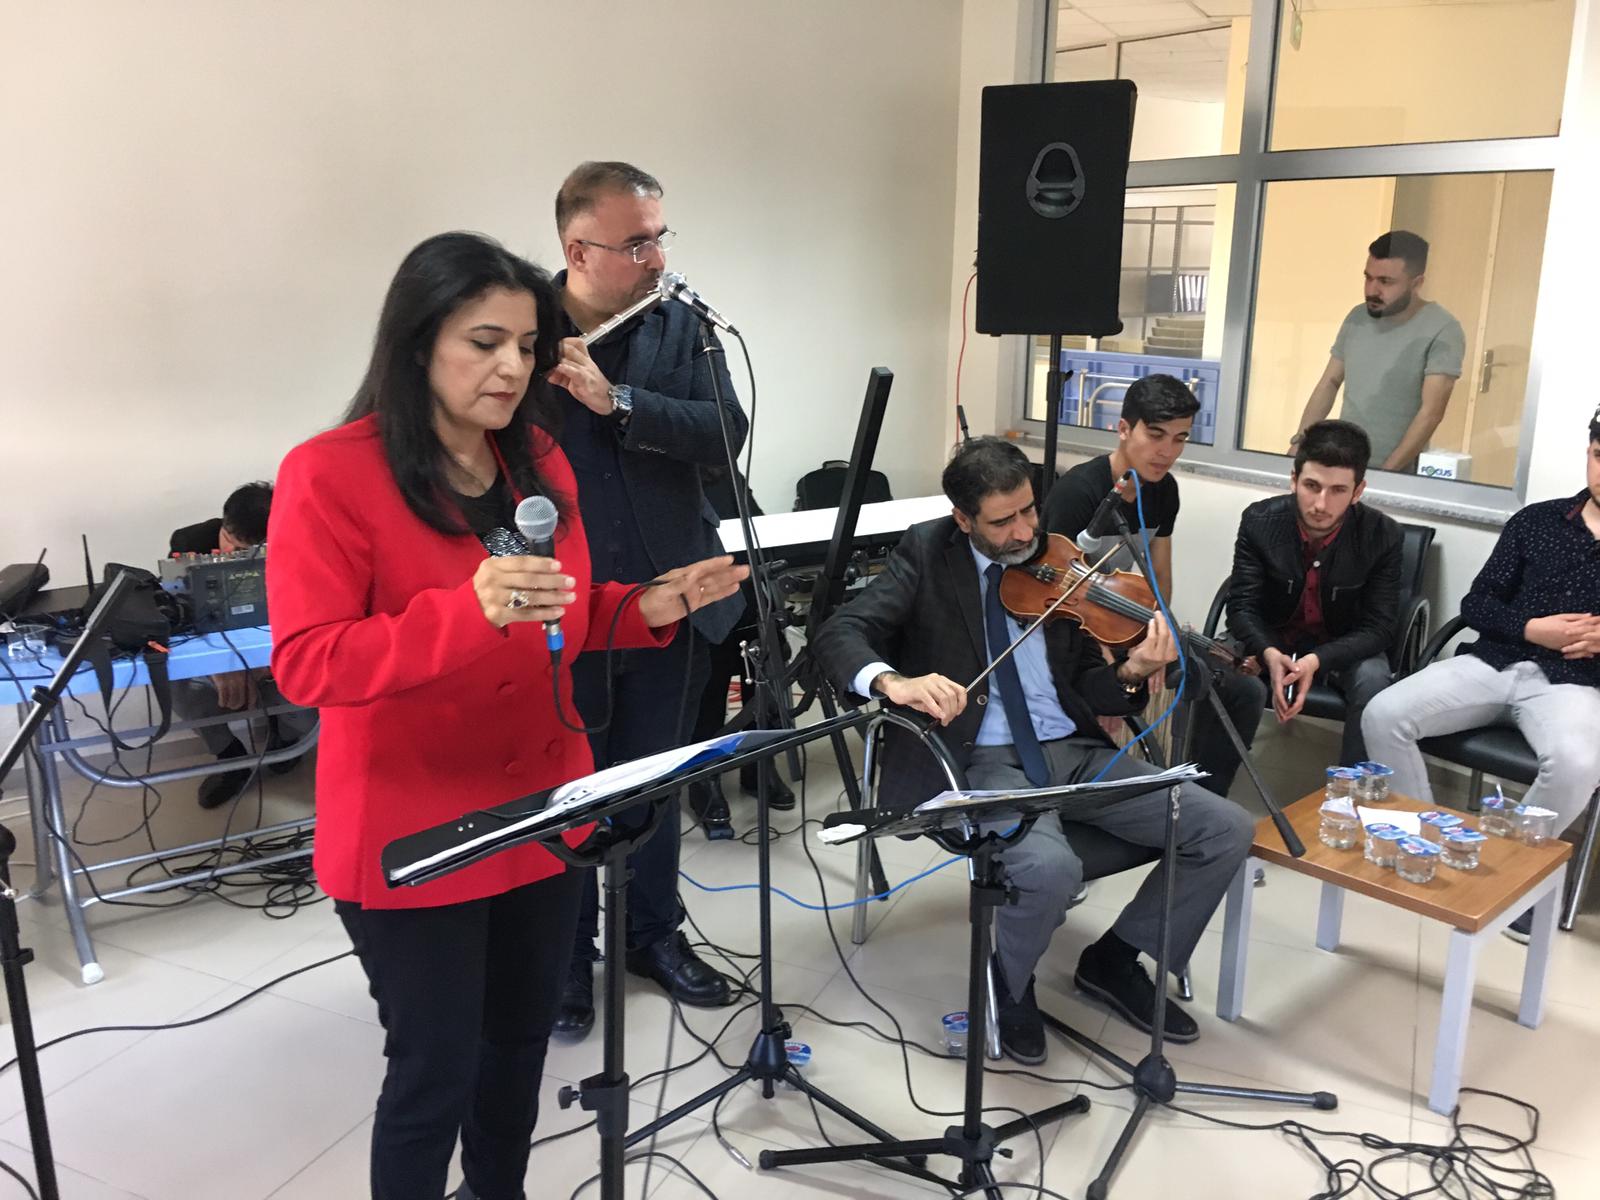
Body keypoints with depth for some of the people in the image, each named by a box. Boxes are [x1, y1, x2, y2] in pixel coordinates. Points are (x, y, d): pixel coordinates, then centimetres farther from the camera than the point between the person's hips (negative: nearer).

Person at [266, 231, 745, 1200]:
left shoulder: (539, 460, 5)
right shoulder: (330, 474, -15)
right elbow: (305, 663, -21)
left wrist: (652, 608, -6)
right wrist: (469, 610, -34)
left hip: (543, 812, 6)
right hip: (412, 835, -6)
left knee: (522, 1038, 21)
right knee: (435, 1071, 6)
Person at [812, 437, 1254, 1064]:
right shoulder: (929, 554, -2)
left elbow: (1086, 687, 10)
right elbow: (838, 634, -13)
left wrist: (1130, 672, -14)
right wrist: (894, 681, -35)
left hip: (1073, 750, 5)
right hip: (982, 760, -5)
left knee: (1227, 829, -7)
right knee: (1050, 867, -34)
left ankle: (1116, 959, 14)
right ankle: (1009, 985, 1)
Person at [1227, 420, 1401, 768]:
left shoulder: (1383, 536, -16)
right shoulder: (1259, 521, -14)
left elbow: (1378, 628, -15)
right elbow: (1243, 607, -14)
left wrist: (1318, 660, -35)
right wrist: (1270, 655, -37)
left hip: (1344, 650, 0)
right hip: (1273, 643, 1)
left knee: (1373, 681, -33)